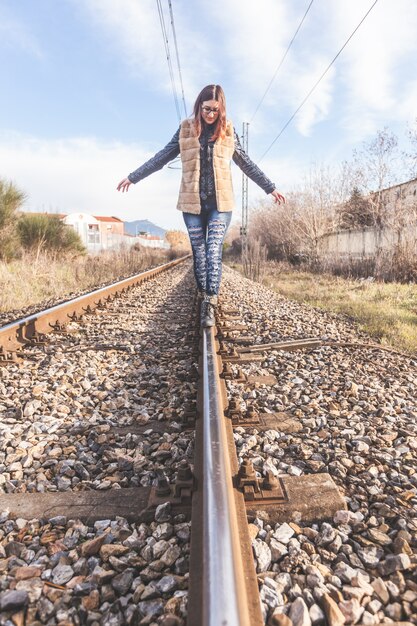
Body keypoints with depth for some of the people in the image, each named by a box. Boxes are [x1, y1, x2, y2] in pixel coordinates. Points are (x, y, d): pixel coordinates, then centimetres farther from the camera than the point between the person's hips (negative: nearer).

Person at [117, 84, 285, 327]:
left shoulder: (228, 129, 6)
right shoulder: (186, 128, 6)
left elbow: (246, 163, 13)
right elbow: (163, 157, 11)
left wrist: (271, 188, 16)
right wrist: (133, 177, 12)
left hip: (220, 202, -1)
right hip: (192, 203, 1)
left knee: (214, 251, -12)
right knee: (199, 253, 4)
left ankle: (210, 305, -12)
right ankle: (205, 299, 16)